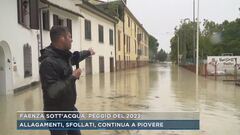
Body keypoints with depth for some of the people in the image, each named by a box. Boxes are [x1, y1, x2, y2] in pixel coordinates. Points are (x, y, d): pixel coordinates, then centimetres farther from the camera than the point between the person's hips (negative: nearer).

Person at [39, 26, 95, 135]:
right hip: (56, 114, -8)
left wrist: (88, 52, 41)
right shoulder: (48, 62, -25)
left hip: (70, 109, 8)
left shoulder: (64, 55, 2)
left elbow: (75, 57, 27)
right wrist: (73, 77, -25)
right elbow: (53, 92, -31)